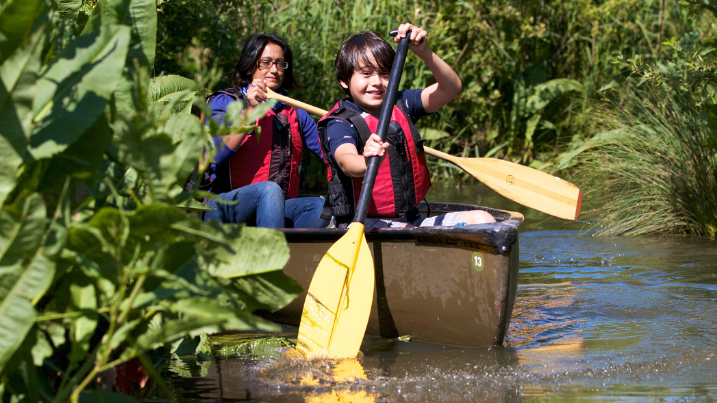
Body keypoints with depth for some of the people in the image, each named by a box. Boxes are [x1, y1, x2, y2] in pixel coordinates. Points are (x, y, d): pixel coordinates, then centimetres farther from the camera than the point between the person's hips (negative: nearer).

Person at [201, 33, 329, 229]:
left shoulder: (295, 113, 22)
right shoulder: (225, 102, 7)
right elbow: (215, 155, -10)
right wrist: (249, 111, -14)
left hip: (280, 207, 5)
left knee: (319, 206, -26)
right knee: (269, 189, -36)